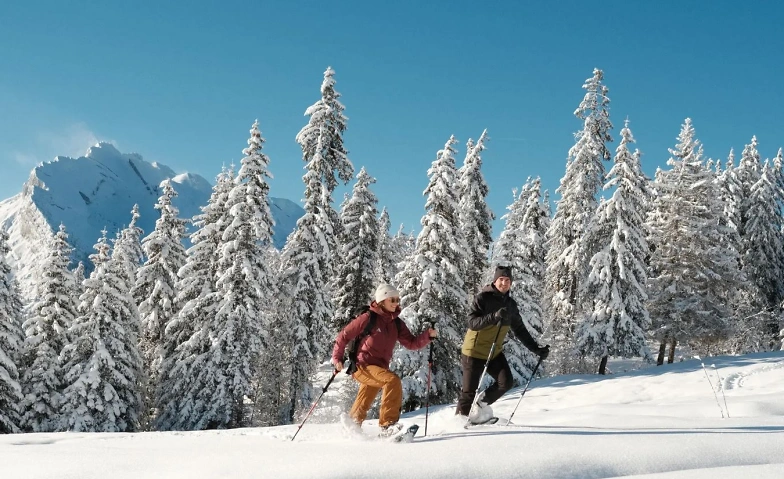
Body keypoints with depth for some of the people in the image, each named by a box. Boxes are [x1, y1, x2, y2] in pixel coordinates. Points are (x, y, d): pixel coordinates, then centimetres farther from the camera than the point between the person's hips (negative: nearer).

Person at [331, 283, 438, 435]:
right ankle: (388, 425, -28)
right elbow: (344, 336, -4)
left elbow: (412, 343, 3)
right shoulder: (368, 318, -11)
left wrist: (428, 334, -12)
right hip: (363, 365, -7)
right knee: (393, 380, -29)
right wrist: (337, 358, -6)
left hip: (380, 368, 7)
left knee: (362, 406, 21)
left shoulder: (396, 324, 8)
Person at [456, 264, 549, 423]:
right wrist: (494, 316, -38)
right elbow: (472, 322, -25)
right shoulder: (482, 298, -14)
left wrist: (536, 349, 5)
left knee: (506, 382, -11)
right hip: (474, 352, -5)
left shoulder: (510, 304, 5)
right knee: (469, 390, -1)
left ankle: (480, 404, 9)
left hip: (495, 352, 6)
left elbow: (520, 330, 12)